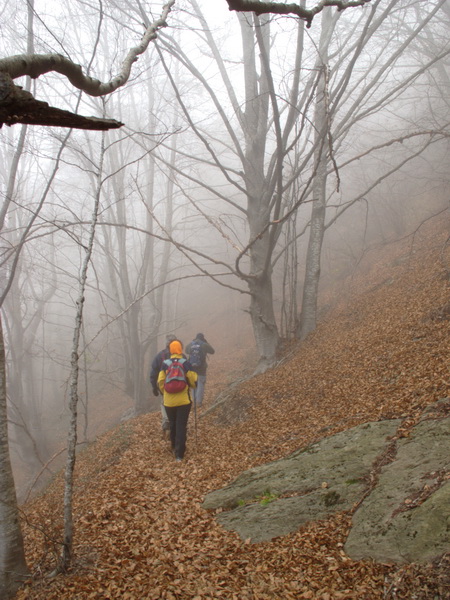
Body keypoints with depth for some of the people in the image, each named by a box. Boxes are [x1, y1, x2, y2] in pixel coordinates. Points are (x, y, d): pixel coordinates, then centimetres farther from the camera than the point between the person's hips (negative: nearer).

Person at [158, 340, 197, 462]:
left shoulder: (165, 364, -1)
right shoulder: (186, 363, -6)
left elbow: (160, 382, -3)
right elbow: (193, 381, -4)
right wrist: (191, 385, 19)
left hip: (169, 401, 2)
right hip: (183, 400, -2)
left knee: (172, 425, 21)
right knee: (181, 427, 2)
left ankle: (174, 448, 35)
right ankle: (179, 454, -2)